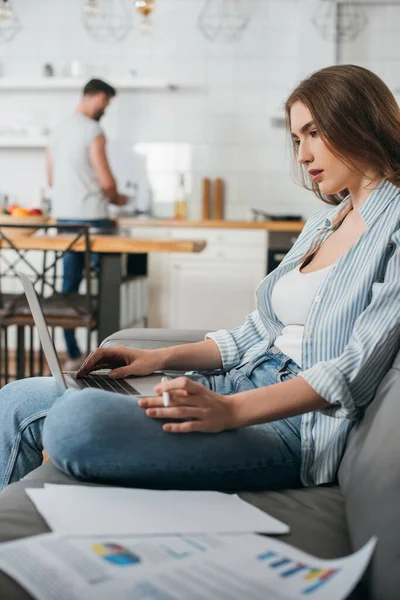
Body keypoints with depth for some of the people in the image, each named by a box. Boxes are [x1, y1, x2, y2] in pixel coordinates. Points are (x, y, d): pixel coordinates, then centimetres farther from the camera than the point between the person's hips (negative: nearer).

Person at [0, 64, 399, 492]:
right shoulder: (324, 223, 23)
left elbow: (359, 367, -17)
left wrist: (230, 409, -25)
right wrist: (161, 358, 11)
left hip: (295, 424, -8)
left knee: (76, 420, -30)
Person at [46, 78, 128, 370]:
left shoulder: (59, 129, 12)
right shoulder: (93, 131, -13)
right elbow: (107, 181, -15)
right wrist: (117, 198, 5)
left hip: (64, 216, 8)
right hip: (91, 218, -8)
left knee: (70, 284, 8)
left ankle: (73, 355, 12)